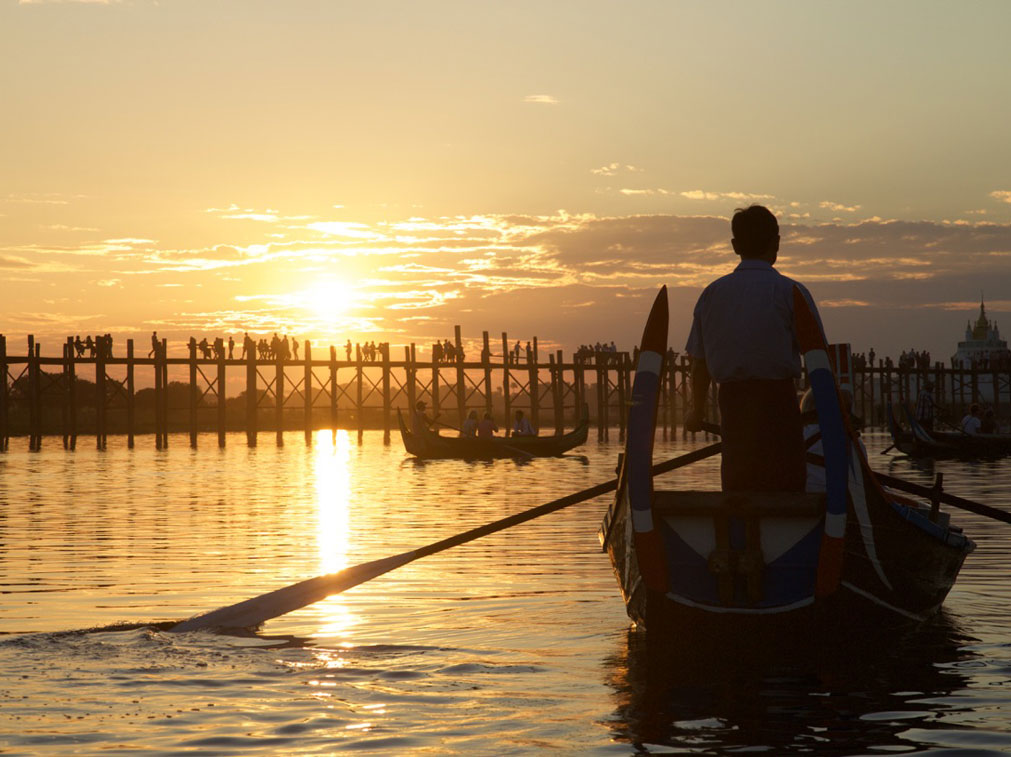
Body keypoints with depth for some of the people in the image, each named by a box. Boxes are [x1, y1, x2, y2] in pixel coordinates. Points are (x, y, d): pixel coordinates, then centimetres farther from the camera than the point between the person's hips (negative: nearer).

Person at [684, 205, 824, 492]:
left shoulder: (712, 293, 7)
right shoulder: (789, 291, -4)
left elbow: (699, 361, 9)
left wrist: (697, 410, 22)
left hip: (731, 400, 4)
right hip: (777, 399, -4)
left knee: (737, 487, 11)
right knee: (785, 490, 0)